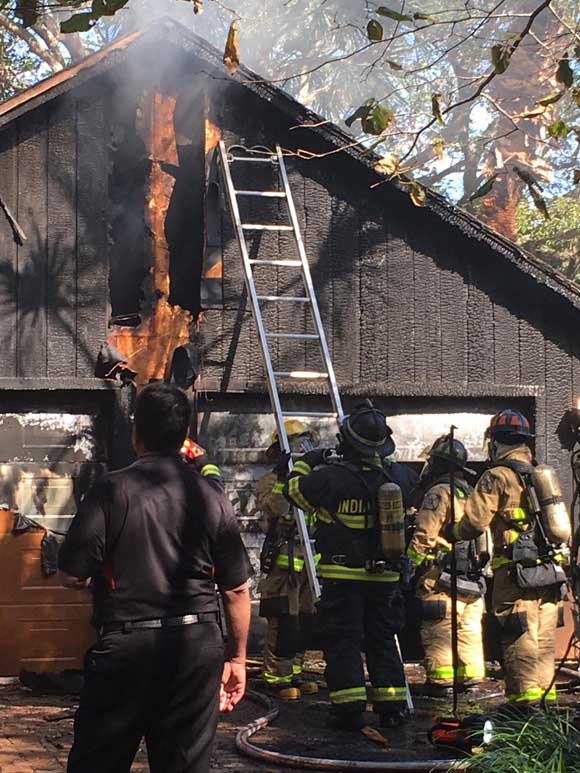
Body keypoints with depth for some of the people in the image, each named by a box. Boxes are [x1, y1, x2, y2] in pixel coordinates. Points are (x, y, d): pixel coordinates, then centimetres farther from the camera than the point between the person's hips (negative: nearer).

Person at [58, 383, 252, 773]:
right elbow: (238, 590, 4)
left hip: (126, 642, -3)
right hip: (198, 645, 3)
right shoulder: (211, 496, 1)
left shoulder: (112, 489, -8)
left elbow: (72, 575, -9)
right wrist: (237, 658, 14)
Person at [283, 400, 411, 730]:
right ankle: (392, 706, 15)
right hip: (384, 577, 4)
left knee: (343, 642, 2)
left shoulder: (334, 477, -16)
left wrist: (308, 463, 14)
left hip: (343, 577, -4)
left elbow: (295, 489, -4)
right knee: (383, 641, 14)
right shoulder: (394, 477, -1)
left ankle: (349, 708, -2)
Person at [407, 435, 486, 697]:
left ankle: (440, 682, -5)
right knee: (469, 633, 11)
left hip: (442, 579, -8)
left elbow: (423, 537, -15)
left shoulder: (439, 492, -9)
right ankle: (470, 680, 15)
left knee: (438, 634, -4)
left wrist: (408, 566, -11)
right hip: (473, 581, 8)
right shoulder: (473, 495, 18)